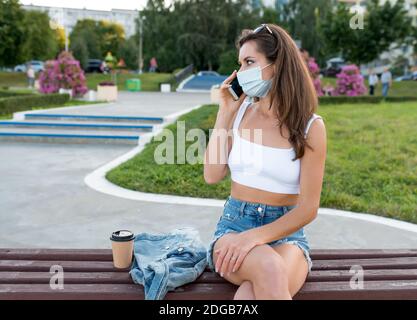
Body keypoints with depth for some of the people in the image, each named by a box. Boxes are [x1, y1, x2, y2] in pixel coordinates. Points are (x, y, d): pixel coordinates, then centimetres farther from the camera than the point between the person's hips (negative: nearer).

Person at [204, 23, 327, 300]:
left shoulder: (310, 126, -7)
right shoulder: (239, 112, 3)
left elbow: (308, 208, -9)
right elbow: (212, 176, -3)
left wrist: (255, 236, -23)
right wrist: (224, 113, -4)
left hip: (285, 232, -1)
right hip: (234, 225, 2)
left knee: (253, 293, -35)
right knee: (270, 269, -34)